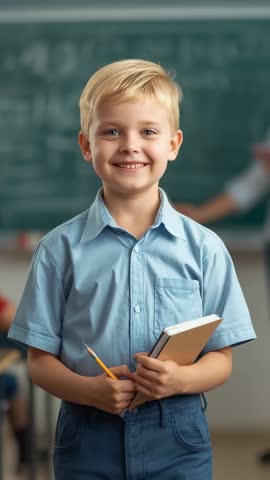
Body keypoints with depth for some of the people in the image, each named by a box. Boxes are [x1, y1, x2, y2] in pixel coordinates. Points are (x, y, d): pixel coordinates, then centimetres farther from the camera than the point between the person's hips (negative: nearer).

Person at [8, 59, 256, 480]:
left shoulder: (203, 247, 0)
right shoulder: (61, 248, -1)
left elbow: (221, 358, 3)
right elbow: (40, 360, 1)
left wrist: (180, 379, -17)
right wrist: (91, 390, -17)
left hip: (177, 438, 0)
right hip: (88, 439, 0)